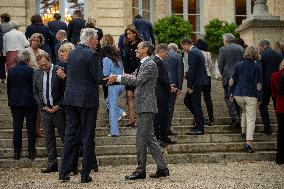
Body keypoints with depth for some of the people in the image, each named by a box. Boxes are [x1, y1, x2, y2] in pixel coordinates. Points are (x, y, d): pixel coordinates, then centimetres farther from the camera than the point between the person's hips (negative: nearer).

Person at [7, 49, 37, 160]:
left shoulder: (11, 71, 1)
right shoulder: (30, 71, -11)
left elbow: (8, 88, 8)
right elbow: (34, 87, -7)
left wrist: (10, 101, 17)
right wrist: (36, 101, 5)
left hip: (15, 103, 3)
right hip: (29, 102, -3)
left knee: (17, 128, 8)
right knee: (31, 128, 4)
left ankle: (17, 153, 8)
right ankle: (31, 153, 4)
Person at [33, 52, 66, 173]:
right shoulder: (37, 74, 6)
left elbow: (66, 91, -6)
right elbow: (35, 93, 12)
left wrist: (58, 106, -11)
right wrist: (43, 106, 0)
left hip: (58, 109, -4)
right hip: (44, 109, 5)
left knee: (65, 136, 0)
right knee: (49, 137, 7)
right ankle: (52, 164, 12)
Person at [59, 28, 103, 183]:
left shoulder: (73, 53, 10)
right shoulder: (92, 54, -12)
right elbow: (98, 77, -15)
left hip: (71, 99, 6)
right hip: (87, 99, -6)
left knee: (71, 135, 10)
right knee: (87, 137, 2)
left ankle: (64, 173, 10)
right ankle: (85, 174, 5)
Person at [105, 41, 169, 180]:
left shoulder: (150, 65, -12)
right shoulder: (143, 65, 19)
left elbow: (137, 80, -21)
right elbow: (132, 77, 18)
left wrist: (117, 78, -20)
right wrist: (114, 78, 6)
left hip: (146, 106, -10)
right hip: (143, 106, 10)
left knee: (141, 139, -6)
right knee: (149, 138, 11)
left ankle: (141, 171, 1)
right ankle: (162, 168, 15)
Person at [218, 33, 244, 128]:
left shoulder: (223, 49, -4)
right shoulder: (241, 48, 11)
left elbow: (220, 65, -3)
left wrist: (223, 75, 11)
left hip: (229, 77, -5)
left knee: (228, 97, -3)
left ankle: (235, 118, -17)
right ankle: (237, 116, 16)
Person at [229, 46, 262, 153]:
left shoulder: (238, 65, 5)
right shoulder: (256, 67, -6)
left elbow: (232, 81, 8)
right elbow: (259, 85, -7)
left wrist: (231, 93, 19)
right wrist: (259, 99, 0)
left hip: (238, 95, 4)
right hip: (251, 96, -4)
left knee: (245, 111, 33)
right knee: (251, 118, 1)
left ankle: (243, 132, 31)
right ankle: (248, 143, -9)